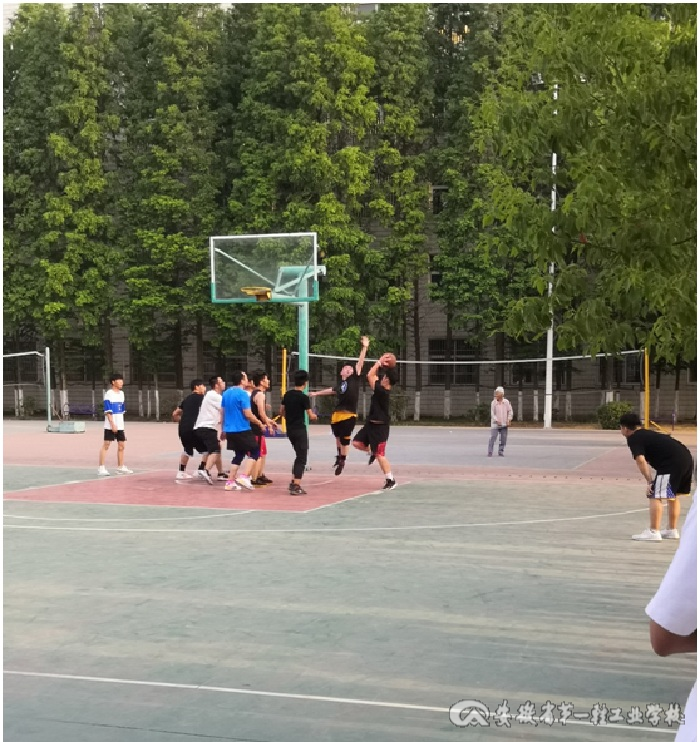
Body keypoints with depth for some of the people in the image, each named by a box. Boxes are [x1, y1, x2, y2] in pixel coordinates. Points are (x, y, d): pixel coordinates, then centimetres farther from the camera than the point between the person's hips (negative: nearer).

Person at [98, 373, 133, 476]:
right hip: (110, 425, -8)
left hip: (120, 425, 8)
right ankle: (101, 468, -4)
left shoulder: (121, 393, 14)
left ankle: (120, 467, 20)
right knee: (106, 445, -6)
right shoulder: (109, 394, -9)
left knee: (121, 445, 11)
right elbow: (107, 411, -15)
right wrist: (112, 424, -21)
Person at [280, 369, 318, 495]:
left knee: (298, 455, 21)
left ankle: (293, 482, 20)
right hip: (300, 429, -7)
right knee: (302, 458, -3)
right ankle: (296, 487, -9)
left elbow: (281, 412, 11)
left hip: (290, 429, 7)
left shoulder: (287, 395, 5)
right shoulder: (304, 397, -14)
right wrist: (315, 416, 11)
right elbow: (311, 416, -11)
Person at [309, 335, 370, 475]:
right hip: (337, 414, 4)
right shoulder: (340, 385, 13)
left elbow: (360, 363, -3)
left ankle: (342, 460, 14)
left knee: (345, 438, 0)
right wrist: (316, 393, 46)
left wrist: (364, 348, -8)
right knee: (338, 437, 16)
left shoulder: (354, 379, 2)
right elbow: (331, 390, 33)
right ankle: (339, 456, 36)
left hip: (349, 415, -4)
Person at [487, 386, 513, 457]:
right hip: (495, 424, -2)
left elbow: (510, 411, 7)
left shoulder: (506, 402, 1)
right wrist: (496, 420, -16)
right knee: (493, 437, -9)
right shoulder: (493, 402, -5)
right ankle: (490, 452, -4)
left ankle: (501, 451, 16)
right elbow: (492, 413, -5)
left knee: (503, 438, 5)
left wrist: (509, 420, -4)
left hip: (504, 424, 2)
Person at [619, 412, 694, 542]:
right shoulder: (648, 434, 27)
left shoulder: (633, 438, 0)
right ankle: (672, 530, 30)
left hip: (672, 462, -9)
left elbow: (640, 460, -14)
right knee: (672, 495, 22)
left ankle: (653, 532, -5)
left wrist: (649, 481, -10)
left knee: (655, 496, -4)